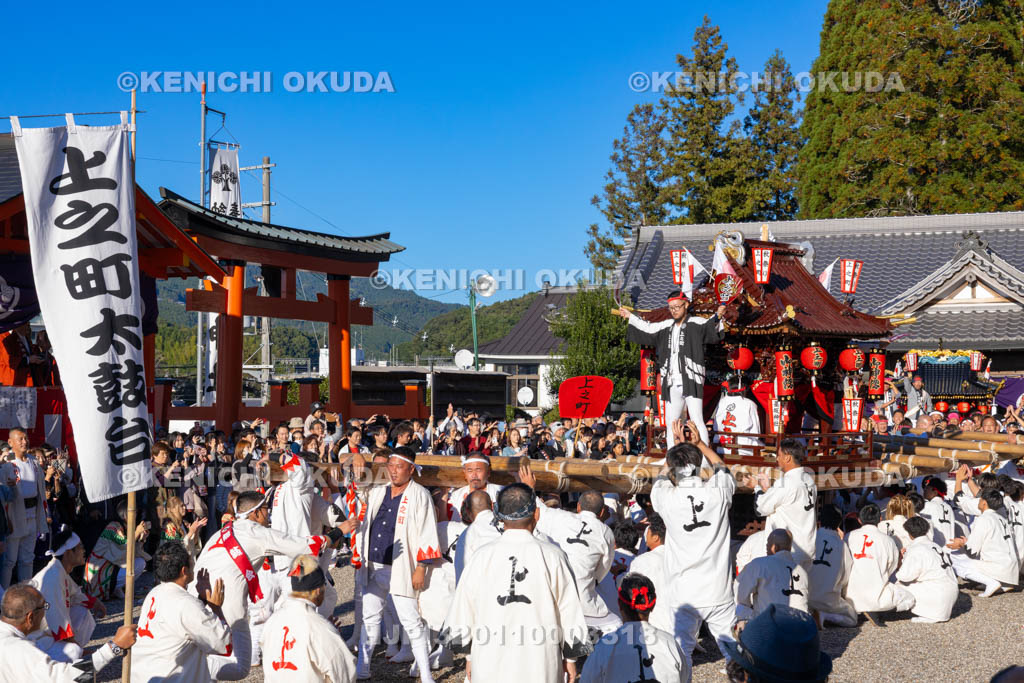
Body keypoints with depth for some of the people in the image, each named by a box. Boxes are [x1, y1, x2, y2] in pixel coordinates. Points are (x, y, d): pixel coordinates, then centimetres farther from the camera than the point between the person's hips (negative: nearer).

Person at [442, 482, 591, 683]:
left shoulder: (483, 556, -3)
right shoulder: (552, 556, -6)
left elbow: (461, 612, 4)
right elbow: (570, 612, 0)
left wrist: (470, 656, 17)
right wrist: (570, 658, 13)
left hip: (490, 666, 1)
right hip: (540, 666, -1)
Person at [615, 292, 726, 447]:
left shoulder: (696, 323, -1)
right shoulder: (667, 326, 17)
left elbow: (709, 325, -21)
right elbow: (648, 328, 32)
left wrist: (717, 316, -42)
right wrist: (630, 316, 39)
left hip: (691, 381, -6)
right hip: (672, 384, 7)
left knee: (697, 421, -14)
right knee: (671, 423, 11)